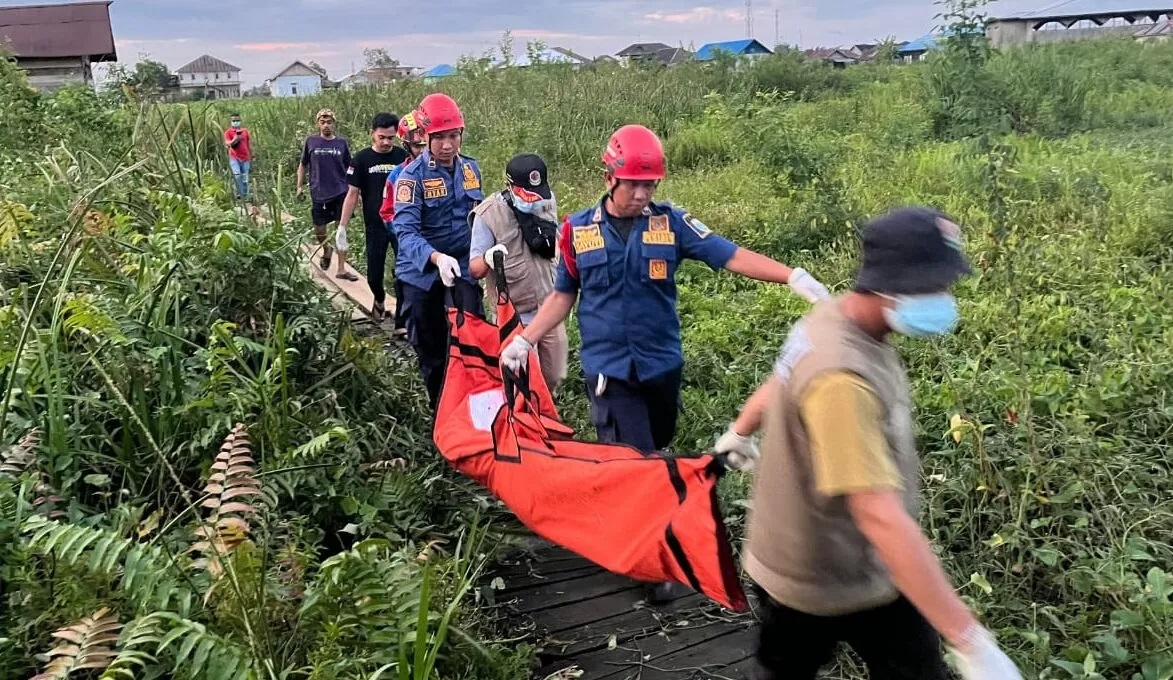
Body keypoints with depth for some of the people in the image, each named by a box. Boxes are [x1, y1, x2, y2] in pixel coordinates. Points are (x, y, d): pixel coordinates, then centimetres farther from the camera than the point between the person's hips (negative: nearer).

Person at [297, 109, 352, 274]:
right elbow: (303, 165, 10)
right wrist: (300, 186, 4)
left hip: (341, 193, 0)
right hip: (319, 193, 0)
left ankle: (341, 269, 3)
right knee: (319, 229, 10)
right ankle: (326, 251, 43)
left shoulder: (342, 143, 3)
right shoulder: (311, 141, 2)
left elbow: (349, 169, 9)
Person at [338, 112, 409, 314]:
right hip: (375, 227, 0)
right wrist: (342, 227, -3)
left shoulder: (403, 157, -1)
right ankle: (379, 300, 36)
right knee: (374, 274, 5)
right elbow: (353, 194, 1)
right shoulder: (362, 159, -2)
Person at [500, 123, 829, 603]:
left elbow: (730, 256, -11)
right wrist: (525, 339, 2)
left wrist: (792, 276, -22)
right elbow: (564, 294, 9)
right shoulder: (577, 230, -2)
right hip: (608, 369, -2)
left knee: (654, 455, 18)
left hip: (661, 363, 2)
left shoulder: (670, 223, -4)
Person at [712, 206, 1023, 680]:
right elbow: (878, 514, -41)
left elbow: (782, 379, 14)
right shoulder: (841, 378, -37)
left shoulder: (834, 317, -5)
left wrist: (738, 432, 34)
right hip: (816, 578, -8)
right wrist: (969, 641, -39)